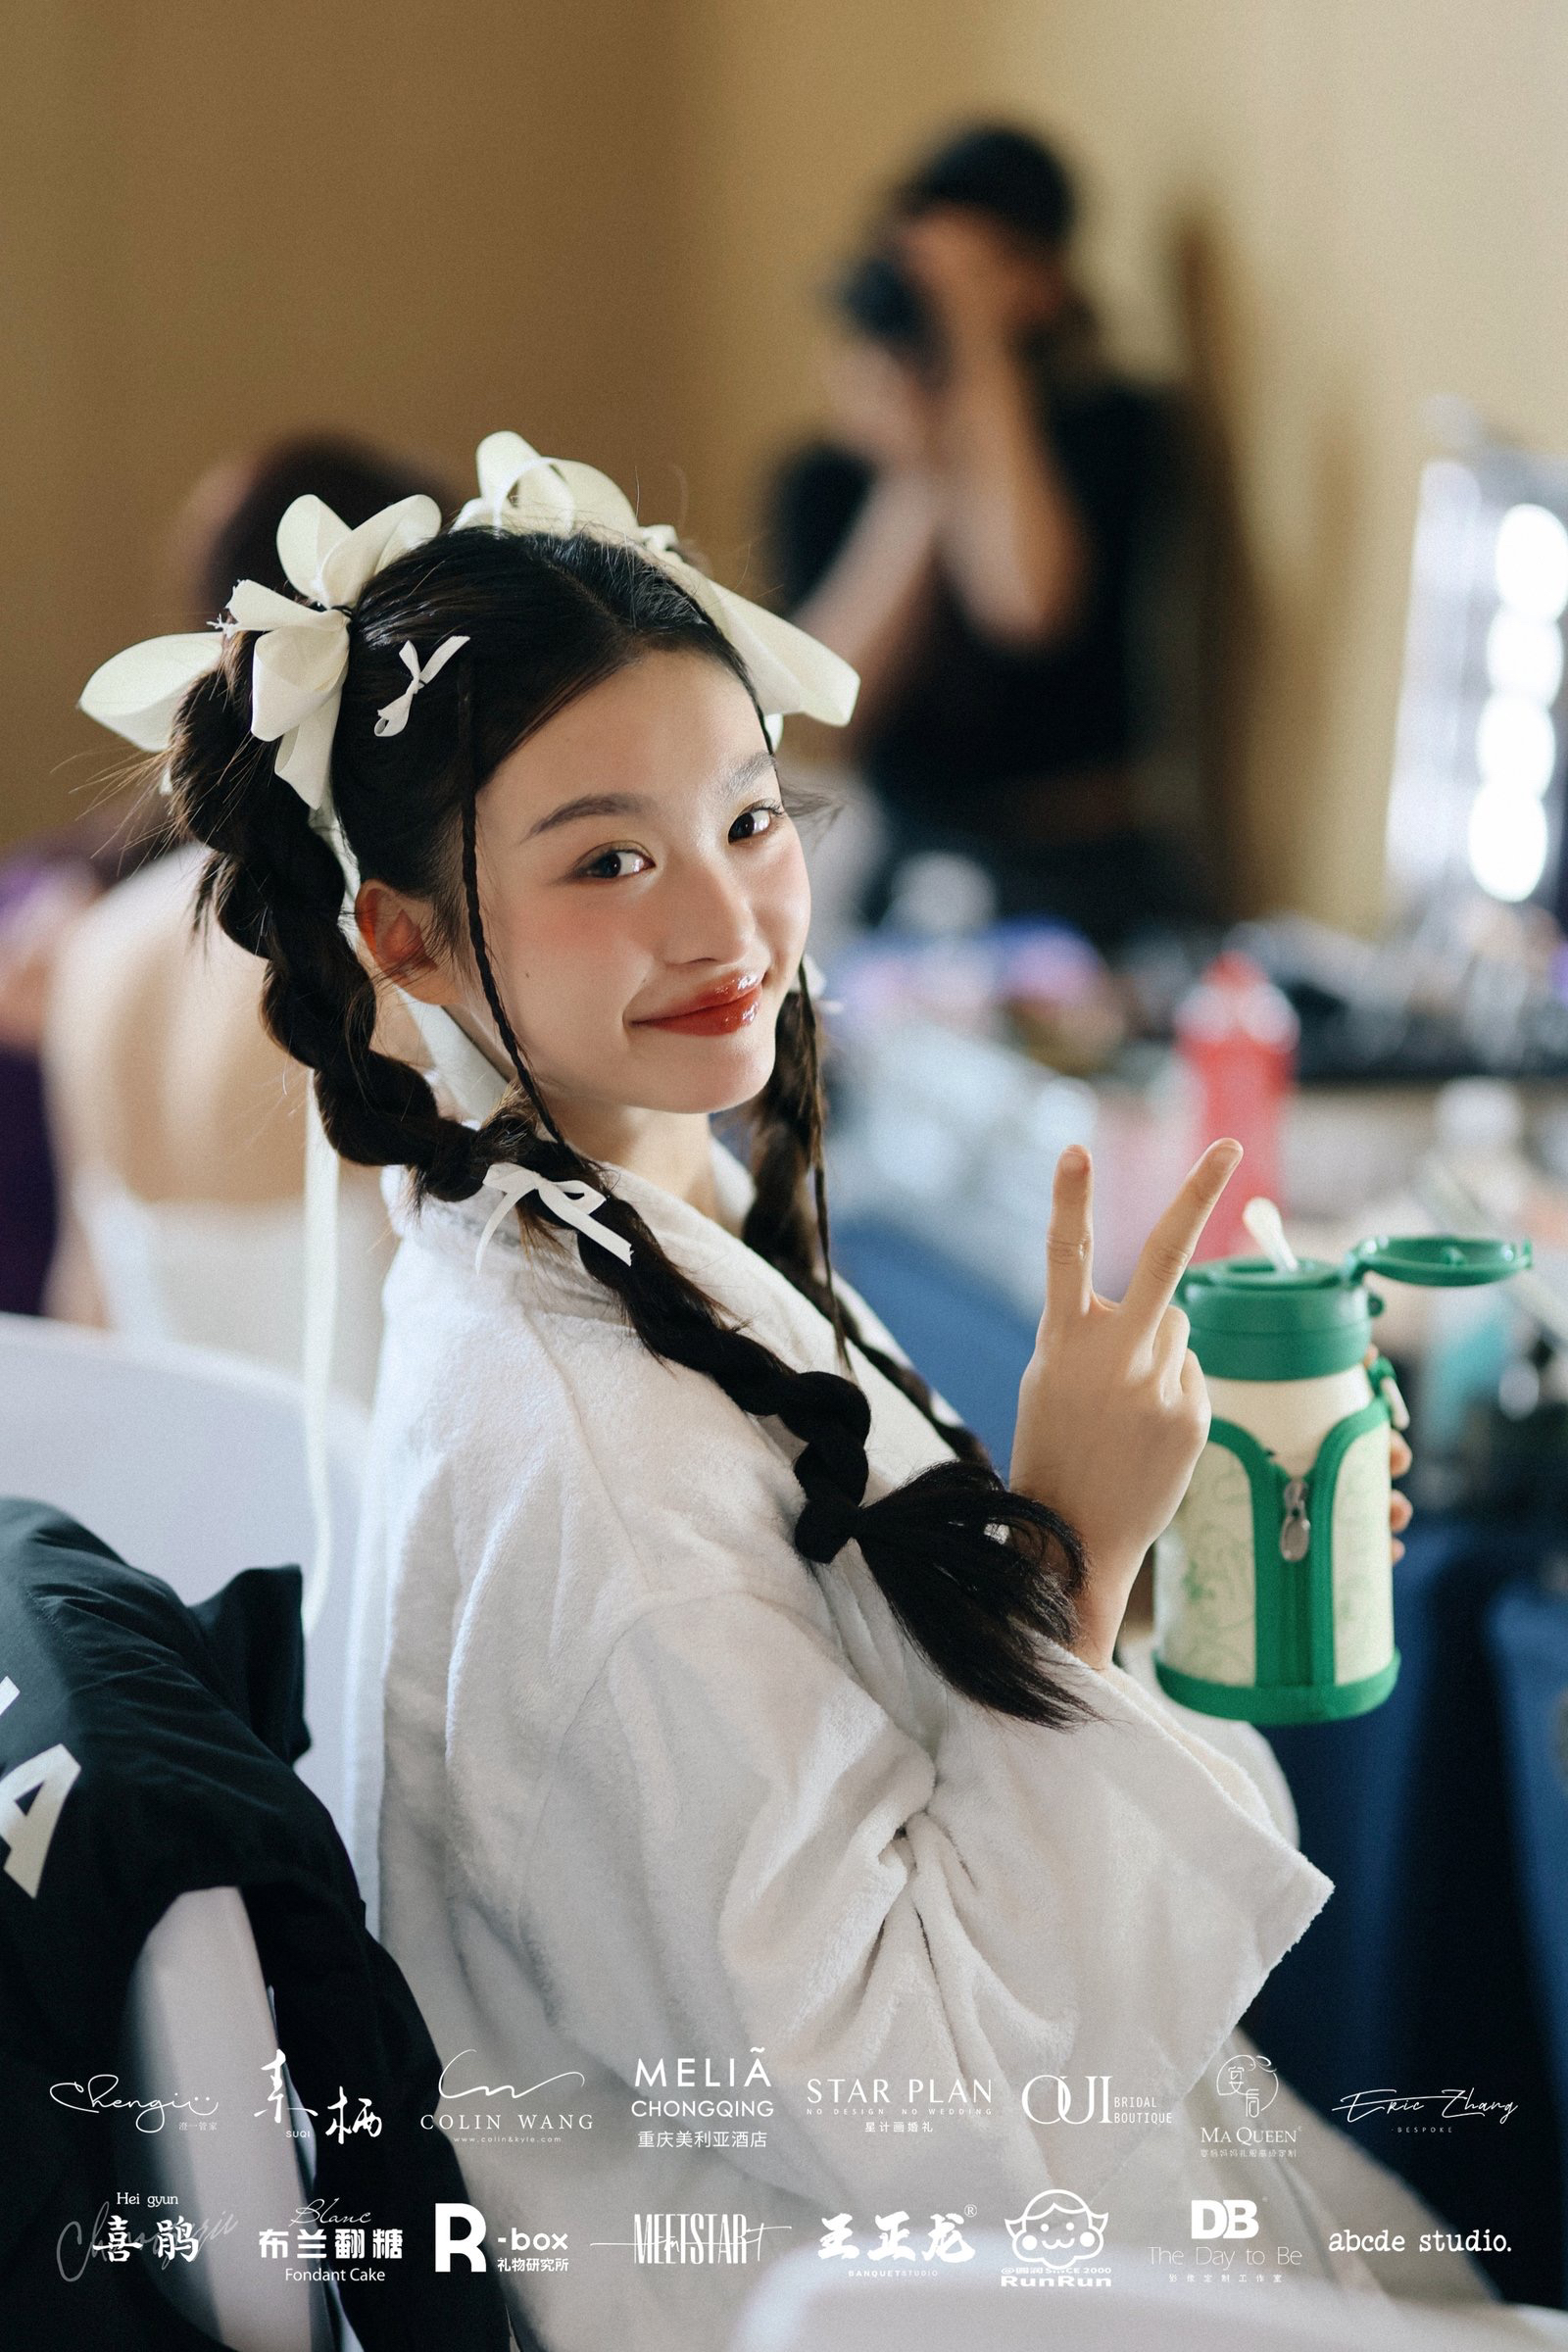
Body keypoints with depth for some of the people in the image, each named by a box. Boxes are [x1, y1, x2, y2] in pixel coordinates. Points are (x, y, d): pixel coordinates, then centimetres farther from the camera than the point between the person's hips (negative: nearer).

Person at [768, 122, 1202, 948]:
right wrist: (915, 473, -9)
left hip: (1097, 887, -2)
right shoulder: (821, 484, 9)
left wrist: (978, 340, -11)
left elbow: (1028, 605, -19)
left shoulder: (1116, 430, 2)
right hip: (910, 874, 2)